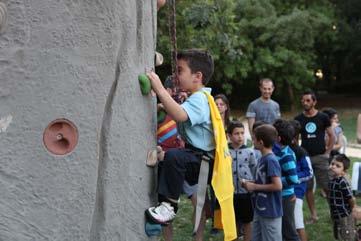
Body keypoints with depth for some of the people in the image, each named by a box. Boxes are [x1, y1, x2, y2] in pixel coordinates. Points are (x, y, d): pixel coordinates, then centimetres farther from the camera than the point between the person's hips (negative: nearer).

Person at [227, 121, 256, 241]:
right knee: (234, 222, 15)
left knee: (247, 222, 10)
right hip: (231, 193, 1)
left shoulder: (249, 152, -2)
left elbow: (255, 172, 3)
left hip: (246, 192, -1)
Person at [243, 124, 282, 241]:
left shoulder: (271, 160, -20)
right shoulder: (262, 159, 8)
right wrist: (250, 184, 2)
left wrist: (255, 187, -18)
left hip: (270, 212, -9)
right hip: (260, 210, 9)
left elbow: (277, 186, -25)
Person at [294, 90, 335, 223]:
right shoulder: (298, 119, 3)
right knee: (308, 188, 5)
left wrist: (327, 152, -2)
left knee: (327, 186, -3)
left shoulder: (323, 117, -1)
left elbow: (331, 136, 5)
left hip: (320, 157, -2)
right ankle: (313, 215, 15)